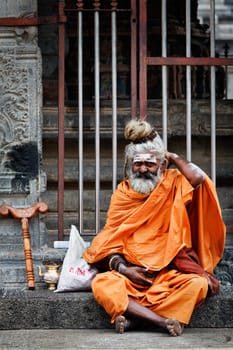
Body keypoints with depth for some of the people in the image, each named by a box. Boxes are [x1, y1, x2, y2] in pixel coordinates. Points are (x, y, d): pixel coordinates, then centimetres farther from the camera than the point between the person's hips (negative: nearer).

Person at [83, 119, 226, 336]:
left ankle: (135, 317, -29)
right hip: (131, 271, 1)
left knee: (198, 284, -32)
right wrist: (122, 268, -15)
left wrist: (173, 157, -1)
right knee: (101, 284, -29)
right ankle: (163, 321, -33)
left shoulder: (174, 184, 5)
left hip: (170, 271, -1)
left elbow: (198, 178, -19)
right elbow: (110, 242, 5)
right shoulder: (122, 194, 9)